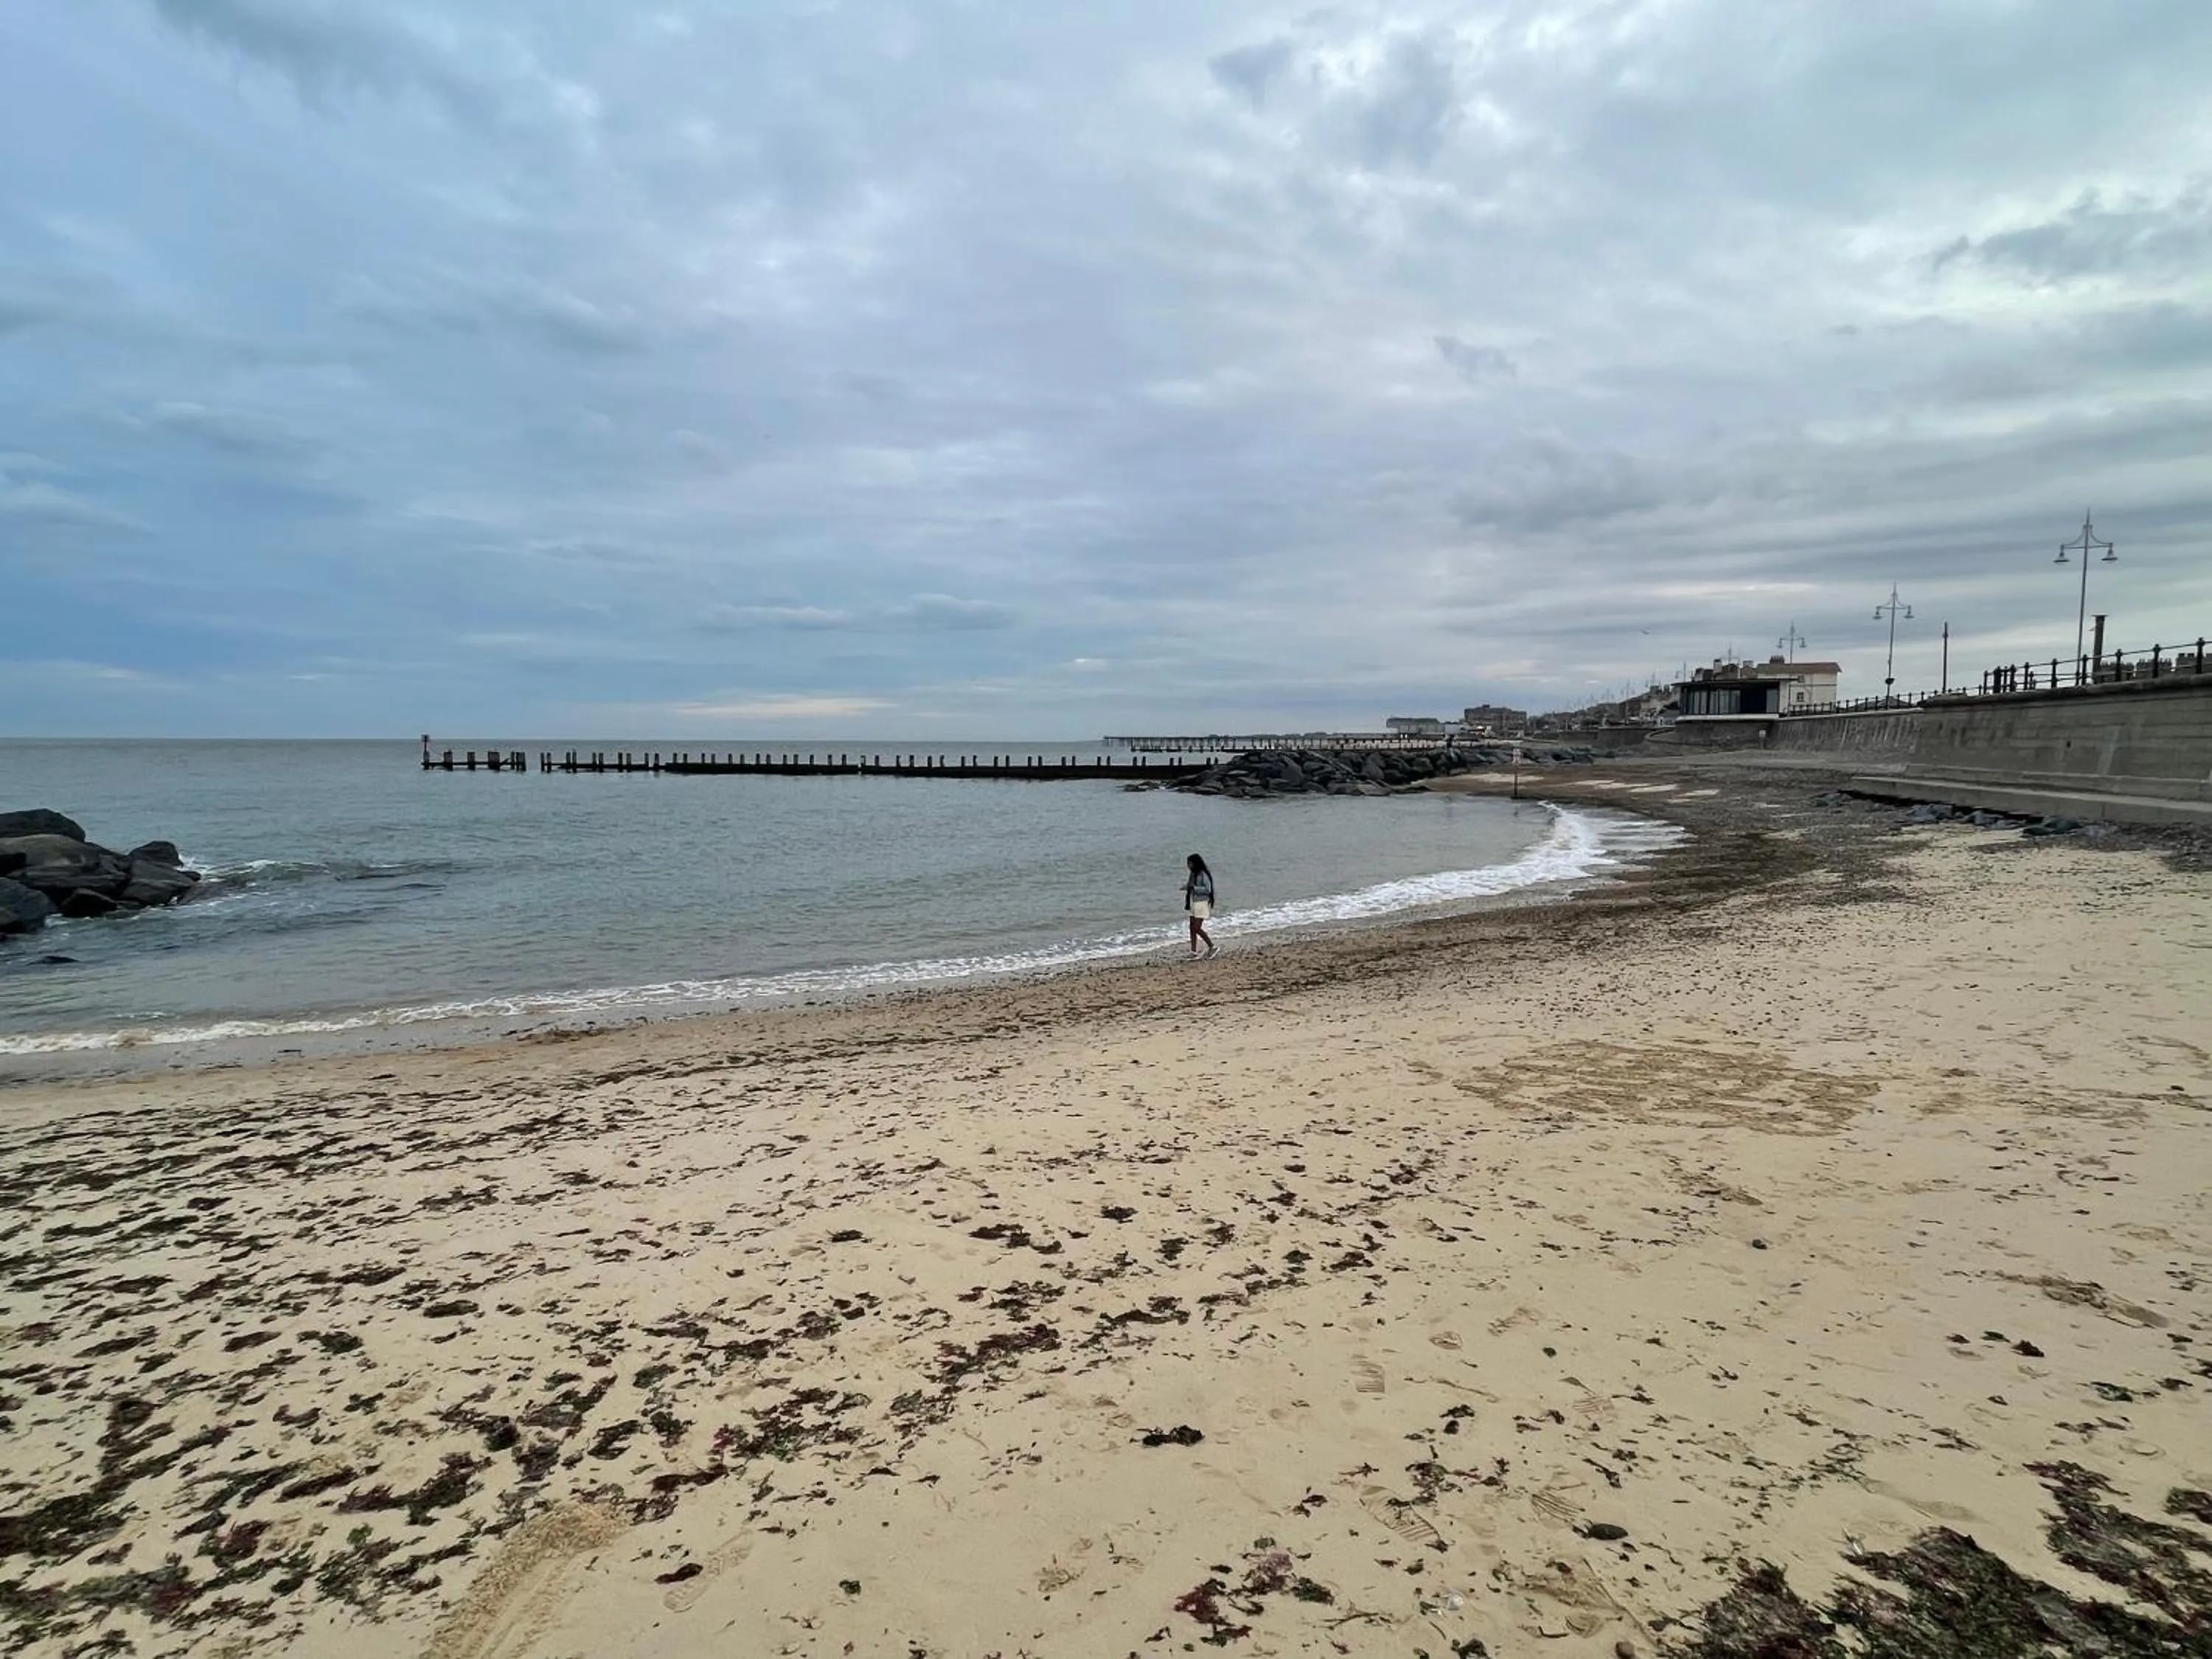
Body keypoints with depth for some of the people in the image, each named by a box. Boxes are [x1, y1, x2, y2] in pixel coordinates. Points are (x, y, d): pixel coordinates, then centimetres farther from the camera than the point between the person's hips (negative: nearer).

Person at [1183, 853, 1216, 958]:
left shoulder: (1203, 874, -14)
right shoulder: (1193, 874, 11)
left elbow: (1207, 889, -20)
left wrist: (1193, 887, -24)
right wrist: (1187, 887, 3)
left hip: (1202, 903, -9)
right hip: (1194, 903, 9)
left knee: (1197, 928, -10)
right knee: (1192, 928, 6)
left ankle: (1211, 946, 4)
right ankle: (1193, 952, 10)